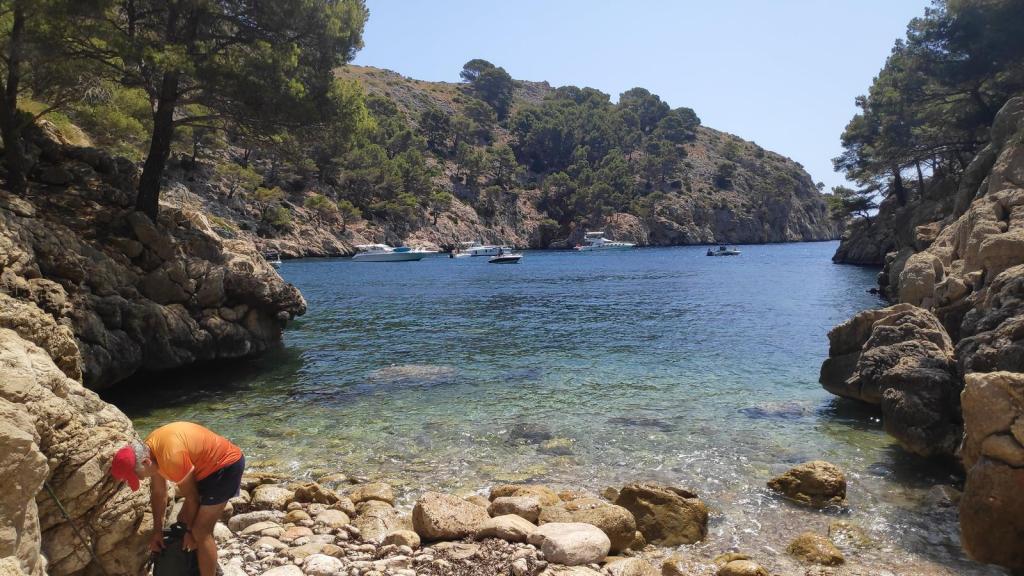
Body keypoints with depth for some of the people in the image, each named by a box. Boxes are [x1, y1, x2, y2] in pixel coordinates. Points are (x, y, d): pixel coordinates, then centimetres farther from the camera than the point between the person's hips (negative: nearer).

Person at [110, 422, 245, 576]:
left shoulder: (171, 457, -33)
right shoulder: (148, 449, -5)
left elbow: (192, 497, -18)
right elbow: (158, 493, 7)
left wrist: (191, 531, -3)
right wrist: (157, 531, 11)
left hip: (226, 465, -9)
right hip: (206, 466, 9)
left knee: (201, 531, -10)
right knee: (184, 521, 16)